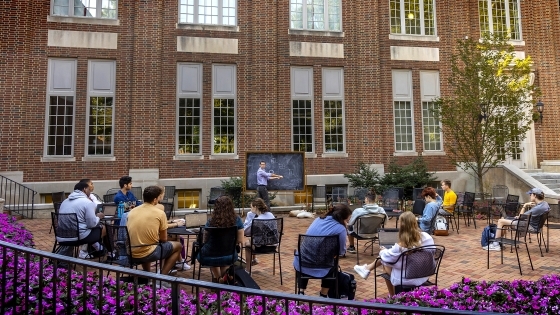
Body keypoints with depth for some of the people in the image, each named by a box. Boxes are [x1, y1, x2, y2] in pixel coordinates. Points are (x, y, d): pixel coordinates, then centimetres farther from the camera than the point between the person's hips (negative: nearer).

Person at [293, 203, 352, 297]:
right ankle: (323, 295, 34)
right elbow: (341, 251, -3)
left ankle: (301, 292, 28)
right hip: (319, 268, -3)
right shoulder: (340, 229, -12)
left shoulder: (318, 220, 8)